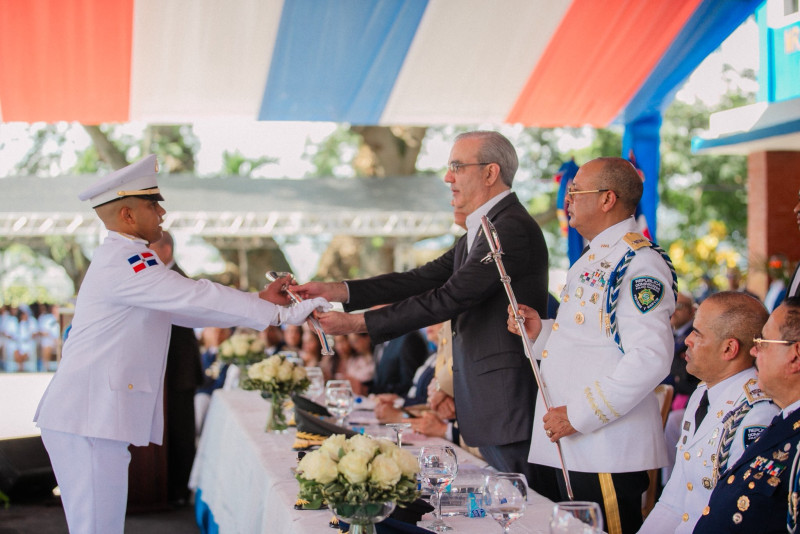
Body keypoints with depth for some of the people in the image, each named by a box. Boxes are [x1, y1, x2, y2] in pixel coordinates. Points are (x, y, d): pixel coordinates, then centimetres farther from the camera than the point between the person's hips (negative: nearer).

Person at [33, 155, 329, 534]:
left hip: (91, 417, 10)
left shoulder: (122, 259, 19)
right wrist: (283, 314, -17)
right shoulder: (123, 262, -15)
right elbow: (198, 299, -20)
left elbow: (187, 311, 21)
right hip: (87, 419, -10)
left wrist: (260, 300, 13)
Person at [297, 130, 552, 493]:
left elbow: (448, 298, -21)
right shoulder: (482, 231, 17)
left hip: (511, 405, -10)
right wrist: (336, 291, 2)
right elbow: (424, 279, 11)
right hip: (486, 401, 10)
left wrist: (358, 323, -17)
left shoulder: (513, 228, -17)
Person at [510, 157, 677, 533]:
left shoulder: (639, 262, -15)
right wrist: (541, 332, 9)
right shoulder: (594, 259, 18)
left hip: (607, 451, -10)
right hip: (570, 448, 10)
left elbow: (650, 359, -25)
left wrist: (579, 415, -22)